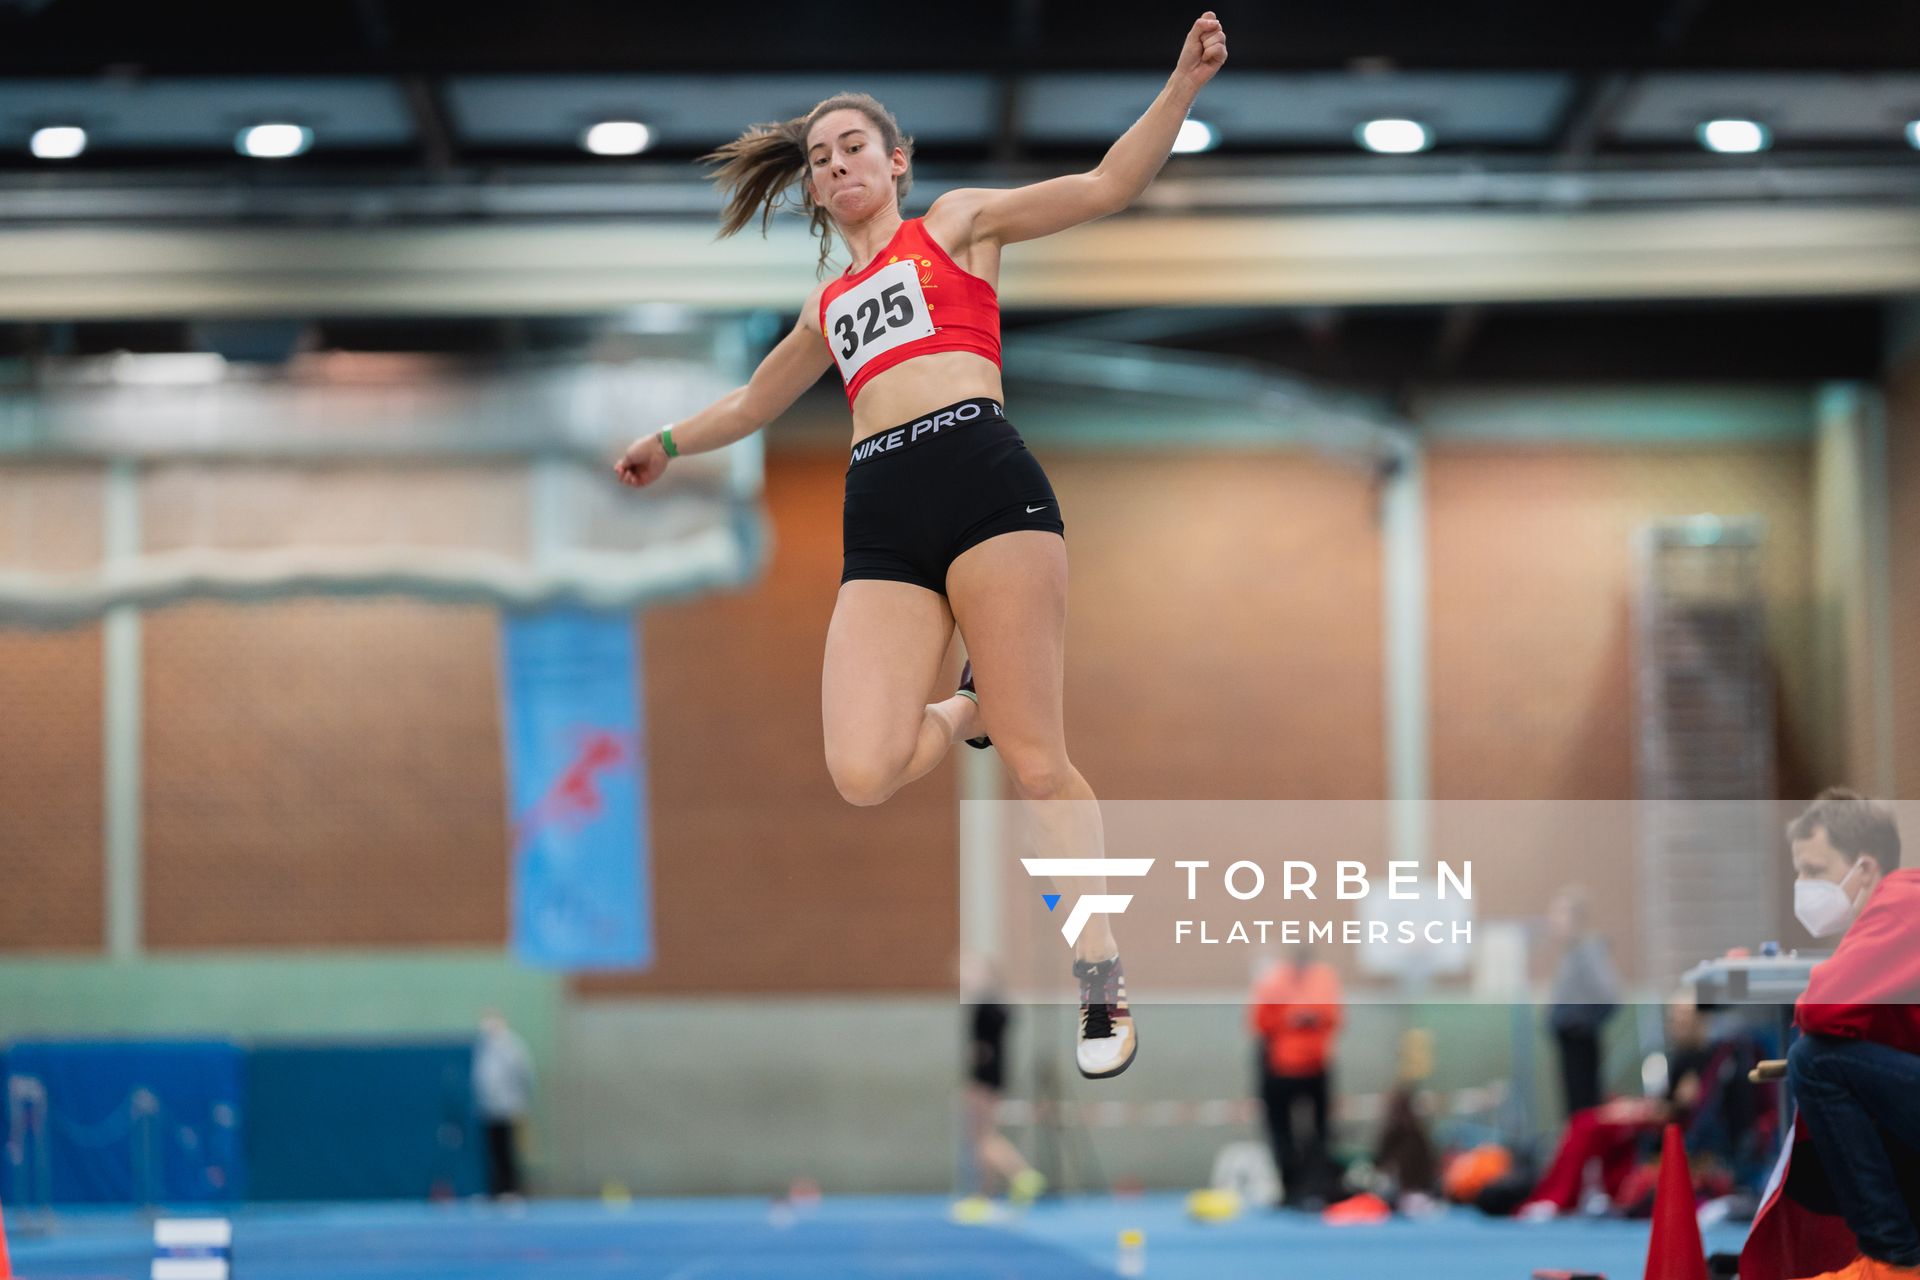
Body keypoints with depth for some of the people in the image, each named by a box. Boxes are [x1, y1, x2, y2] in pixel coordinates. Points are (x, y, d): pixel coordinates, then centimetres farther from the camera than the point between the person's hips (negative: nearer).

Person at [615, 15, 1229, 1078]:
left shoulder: (955, 225, 17)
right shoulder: (829, 308, 30)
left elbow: (1108, 186, 6)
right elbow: (753, 403, 48)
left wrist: (1183, 82, -6)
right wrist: (669, 443, 56)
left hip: (981, 476, -4)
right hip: (880, 520, 4)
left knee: (1037, 760, -10)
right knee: (862, 773, -16)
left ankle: (1105, 990, -4)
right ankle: (969, 708, 18)